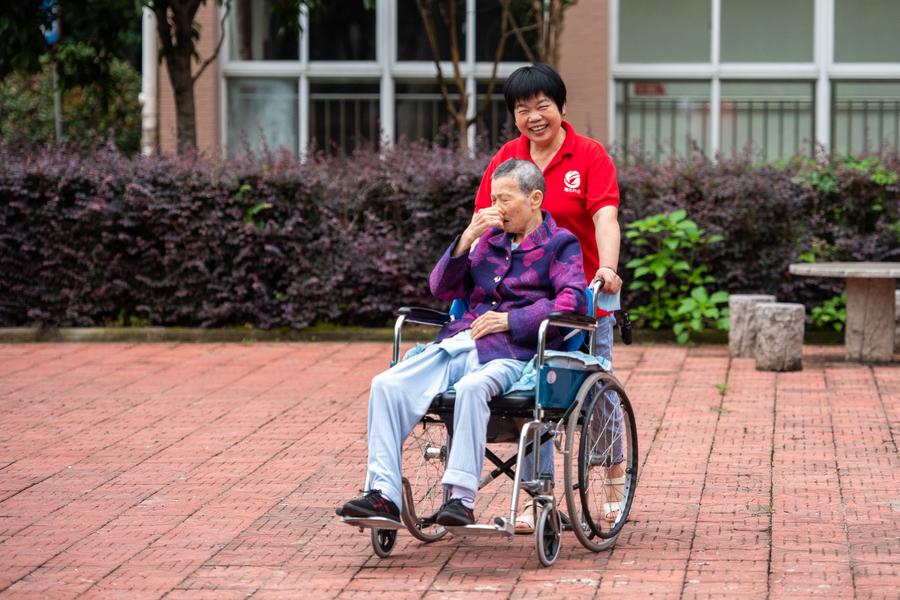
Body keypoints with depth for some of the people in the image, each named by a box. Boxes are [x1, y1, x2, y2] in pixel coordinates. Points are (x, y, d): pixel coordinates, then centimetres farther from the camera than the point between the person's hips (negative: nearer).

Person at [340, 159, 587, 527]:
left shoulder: (560, 244, 8)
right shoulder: (489, 239, 25)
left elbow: (573, 300, -9)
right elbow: (442, 289, 19)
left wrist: (510, 319, -14)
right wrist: (467, 239, 4)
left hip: (512, 353, -6)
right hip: (459, 343, 6)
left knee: (471, 387, -40)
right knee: (387, 385, -19)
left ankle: (461, 499, -40)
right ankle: (383, 494, -25)